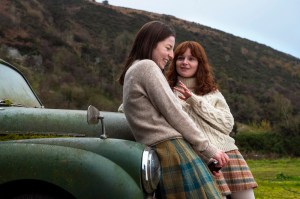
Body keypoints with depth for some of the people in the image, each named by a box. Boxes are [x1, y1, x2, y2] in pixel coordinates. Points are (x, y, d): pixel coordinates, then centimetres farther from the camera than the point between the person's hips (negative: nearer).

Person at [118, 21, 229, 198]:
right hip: (174, 151, -9)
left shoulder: (132, 72, 25)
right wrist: (209, 149, -3)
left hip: (158, 153, 9)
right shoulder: (147, 66, -3)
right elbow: (173, 113, -8)